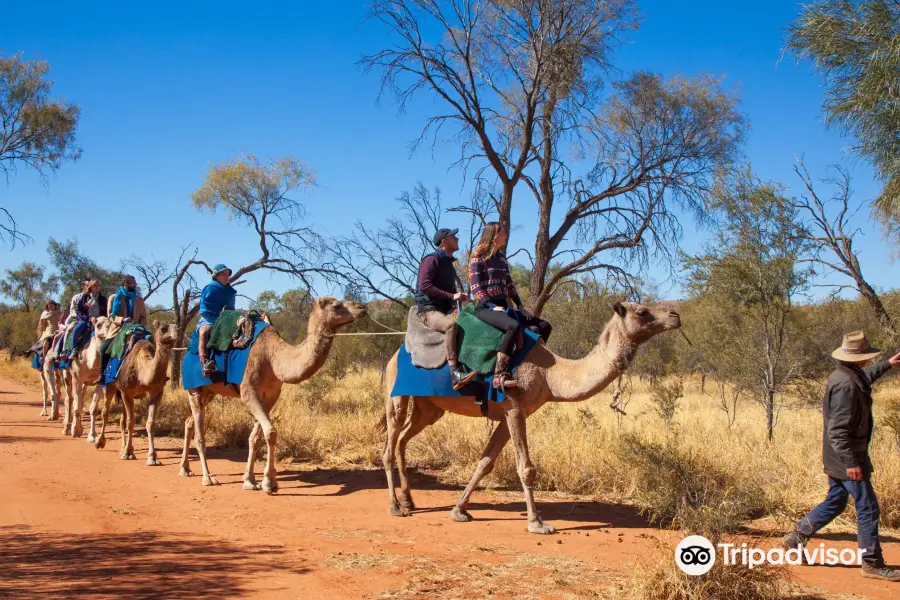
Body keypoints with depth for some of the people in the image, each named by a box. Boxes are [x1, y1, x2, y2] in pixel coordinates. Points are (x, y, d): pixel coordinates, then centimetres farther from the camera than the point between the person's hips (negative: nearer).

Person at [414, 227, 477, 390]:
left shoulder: (448, 263, 20)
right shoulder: (432, 259, -7)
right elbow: (424, 285, -21)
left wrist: (459, 298, 10)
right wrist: (452, 296, -21)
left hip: (446, 310, 9)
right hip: (429, 310, -9)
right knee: (451, 324, -38)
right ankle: (455, 372, -42)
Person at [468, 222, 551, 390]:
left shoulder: (501, 257, 18)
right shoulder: (478, 257, -4)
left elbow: (510, 285, 20)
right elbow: (475, 287, -10)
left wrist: (521, 306, 8)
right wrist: (493, 306, -18)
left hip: (503, 306, 8)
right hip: (486, 307, -8)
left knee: (544, 326, 2)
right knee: (514, 326, -38)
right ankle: (499, 376, -40)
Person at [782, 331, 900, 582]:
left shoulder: (845, 376, 8)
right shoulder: (846, 385, -24)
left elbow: (865, 377, 36)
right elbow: (838, 429, -27)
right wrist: (851, 462, -27)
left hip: (837, 459, 10)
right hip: (847, 458, -10)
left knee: (834, 504, 18)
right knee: (868, 509, -2)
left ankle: (796, 537, 22)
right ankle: (872, 563, 6)